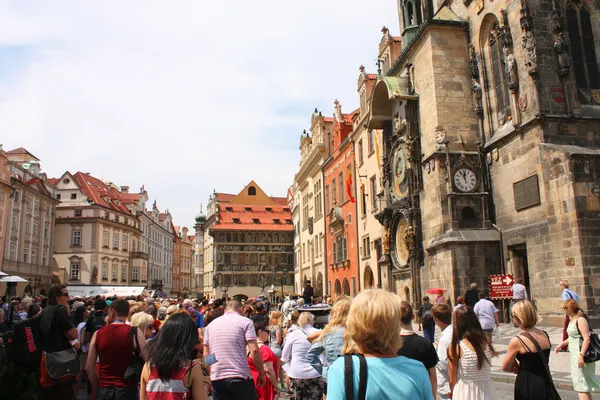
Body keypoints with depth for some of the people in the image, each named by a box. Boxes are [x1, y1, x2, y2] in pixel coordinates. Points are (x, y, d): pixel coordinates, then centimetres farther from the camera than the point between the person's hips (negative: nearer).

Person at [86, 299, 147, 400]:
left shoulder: (98, 334, 0)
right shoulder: (135, 332, -10)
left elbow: (89, 367, 3)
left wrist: (98, 388, 14)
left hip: (104, 390, 2)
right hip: (127, 390, -2)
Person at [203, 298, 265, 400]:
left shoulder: (211, 325, 13)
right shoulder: (245, 321, -2)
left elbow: (206, 354, 14)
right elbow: (254, 350, -11)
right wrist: (261, 374, -1)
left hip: (216, 378, 4)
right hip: (240, 377, -4)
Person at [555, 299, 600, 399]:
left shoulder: (580, 320, -18)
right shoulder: (572, 319, 11)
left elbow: (587, 339, -24)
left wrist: (581, 355, -28)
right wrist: (561, 344, 23)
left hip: (581, 354, -10)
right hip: (575, 354, 10)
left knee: (581, 385, -6)